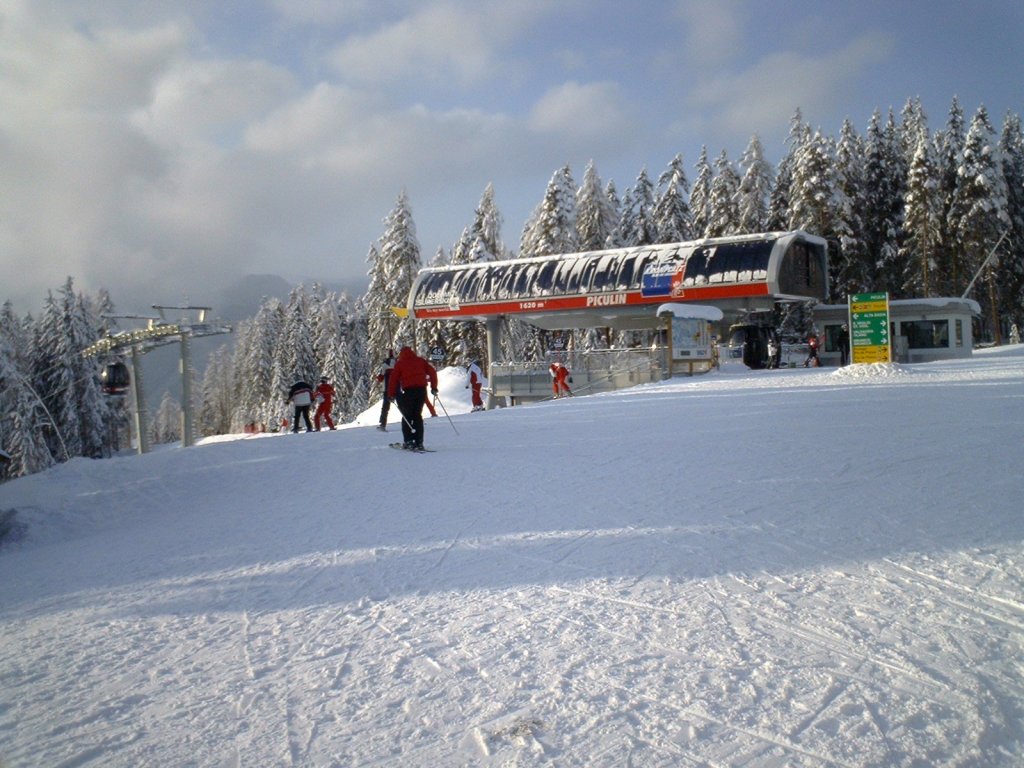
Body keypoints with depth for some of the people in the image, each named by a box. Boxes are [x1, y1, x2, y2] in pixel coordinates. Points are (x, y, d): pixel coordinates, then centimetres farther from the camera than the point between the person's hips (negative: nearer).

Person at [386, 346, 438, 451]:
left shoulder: (399, 363, 7)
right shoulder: (420, 360, 14)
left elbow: (393, 378, 1)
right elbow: (432, 372, 9)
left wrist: (391, 394, 4)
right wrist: (434, 387, 13)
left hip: (408, 391, -3)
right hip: (421, 390, 3)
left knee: (407, 416, 8)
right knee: (418, 416, 11)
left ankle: (409, 442, -1)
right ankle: (419, 442, 6)